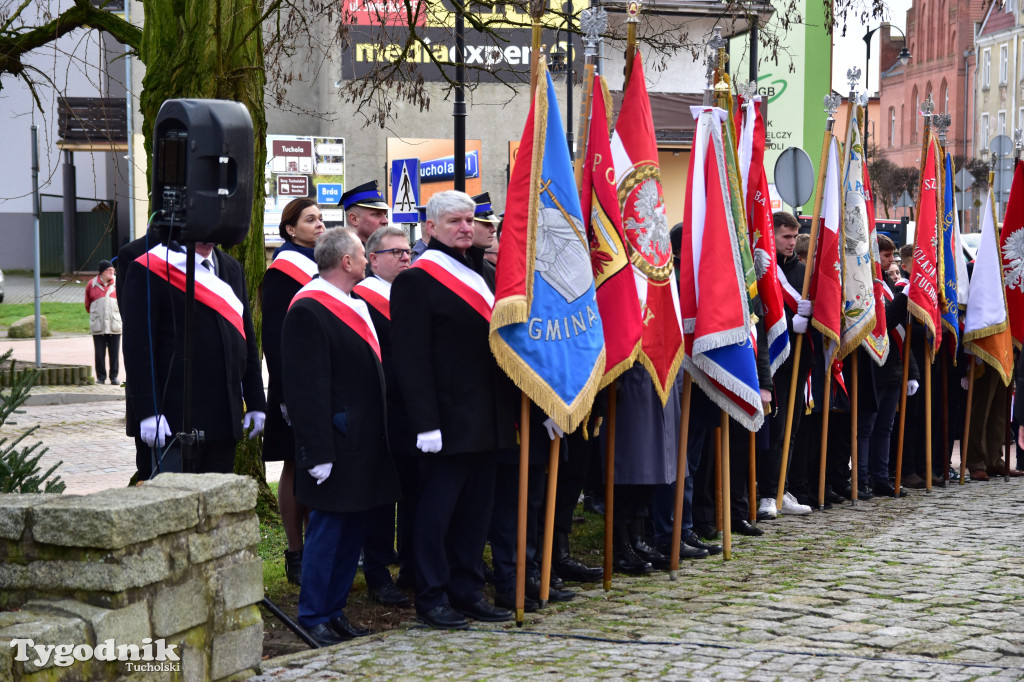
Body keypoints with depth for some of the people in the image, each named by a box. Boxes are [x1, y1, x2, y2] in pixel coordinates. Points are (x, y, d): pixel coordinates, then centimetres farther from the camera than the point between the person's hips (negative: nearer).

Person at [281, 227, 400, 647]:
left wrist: (378, 434, 18)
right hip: (335, 444, -9)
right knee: (327, 530, -3)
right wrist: (319, 452, -22)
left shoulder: (355, 305, 14)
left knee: (352, 529, 13)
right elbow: (307, 389, -19)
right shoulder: (308, 311, -16)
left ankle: (335, 611, 22)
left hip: (362, 442, 9)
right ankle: (313, 618, 6)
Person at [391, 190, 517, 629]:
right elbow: (411, 359, -14)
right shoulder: (416, 280, -9)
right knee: (438, 510, 0)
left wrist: (510, 410, 16)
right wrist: (426, 423, -20)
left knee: (477, 508, 12)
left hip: (487, 421, 8)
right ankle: (432, 598, 8)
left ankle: (467, 591, 20)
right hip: (449, 421, -8)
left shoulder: (481, 276, 16)